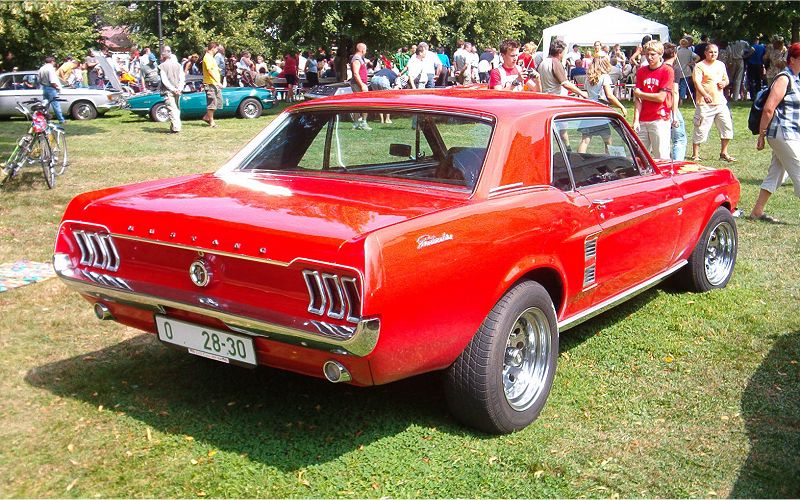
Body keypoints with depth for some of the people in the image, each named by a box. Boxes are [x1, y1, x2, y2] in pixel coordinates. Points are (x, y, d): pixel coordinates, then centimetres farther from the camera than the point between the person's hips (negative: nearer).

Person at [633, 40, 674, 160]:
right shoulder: (641, 71, 10)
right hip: (642, 120, 5)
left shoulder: (667, 71, -4)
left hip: (660, 120, -4)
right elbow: (638, 100, 5)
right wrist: (636, 120, -6)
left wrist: (639, 93, 1)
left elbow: (661, 97, -10)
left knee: (661, 158, -1)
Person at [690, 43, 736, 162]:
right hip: (705, 104, -6)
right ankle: (695, 155, 6)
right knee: (701, 130, -5)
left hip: (720, 102, 6)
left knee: (727, 127, 7)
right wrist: (705, 95, -34)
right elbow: (697, 83, -18)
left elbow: (726, 79, 25)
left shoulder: (721, 65, 15)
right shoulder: (699, 66, -6)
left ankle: (724, 153, 20)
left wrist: (724, 83, 0)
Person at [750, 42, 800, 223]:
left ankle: (757, 211, 17)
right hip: (783, 134, -9)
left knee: (775, 174, 11)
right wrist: (761, 135, -16)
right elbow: (768, 108, -17)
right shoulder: (784, 79, -13)